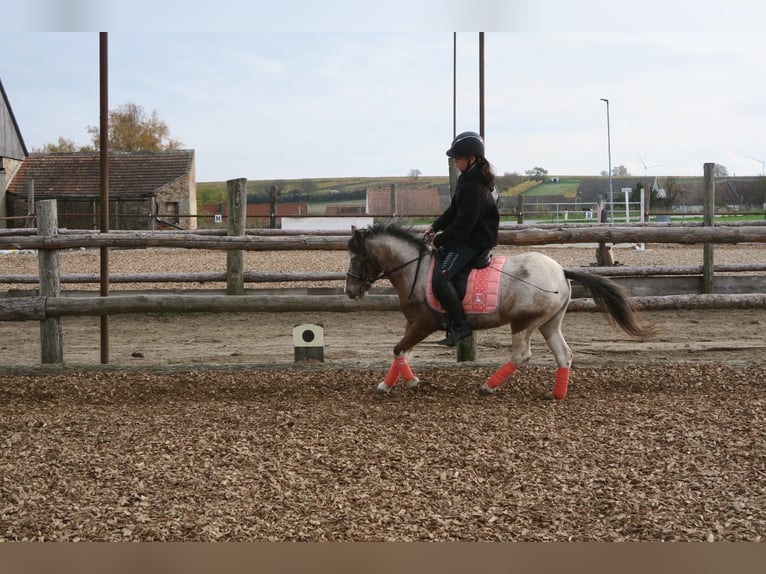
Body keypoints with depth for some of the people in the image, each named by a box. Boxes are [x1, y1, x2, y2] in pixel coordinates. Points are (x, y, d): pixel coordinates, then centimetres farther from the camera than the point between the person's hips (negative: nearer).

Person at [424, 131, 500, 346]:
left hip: (474, 241, -11)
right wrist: (436, 227, 9)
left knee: (440, 278, -23)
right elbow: (454, 209, 19)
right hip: (468, 237, 11)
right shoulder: (468, 178, 12)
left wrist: (440, 240, -15)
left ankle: (460, 326, -19)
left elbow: (465, 221, -23)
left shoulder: (474, 186, -22)